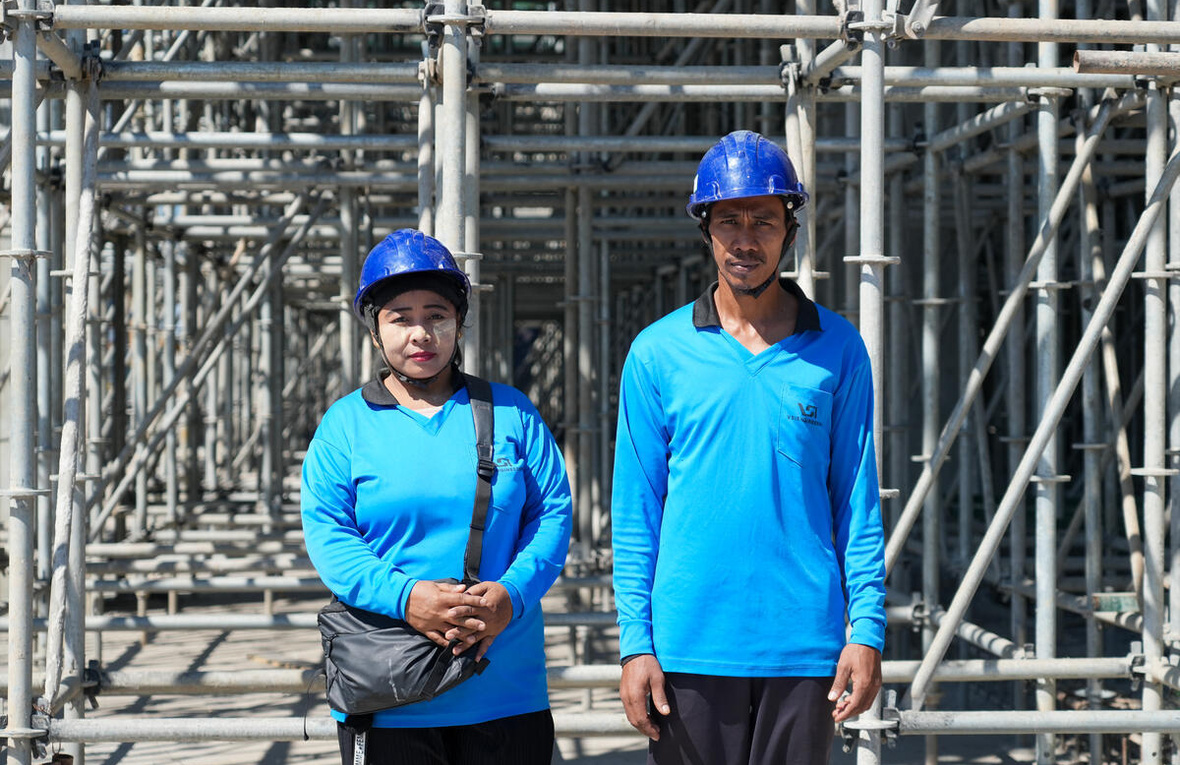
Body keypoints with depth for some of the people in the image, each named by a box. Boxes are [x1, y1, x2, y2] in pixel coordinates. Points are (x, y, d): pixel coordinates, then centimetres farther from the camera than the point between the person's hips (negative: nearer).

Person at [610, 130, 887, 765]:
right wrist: (635, 641, -2)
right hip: (689, 643, 0)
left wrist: (868, 630, -1)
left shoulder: (838, 349, 5)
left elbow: (858, 500, 6)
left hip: (804, 645, 1)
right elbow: (635, 510, 4)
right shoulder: (657, 353, 3)